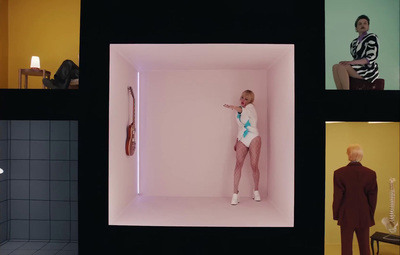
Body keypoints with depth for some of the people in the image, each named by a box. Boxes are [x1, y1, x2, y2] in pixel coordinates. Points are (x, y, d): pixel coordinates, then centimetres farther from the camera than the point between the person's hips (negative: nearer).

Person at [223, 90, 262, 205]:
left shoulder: (251, 107, -2)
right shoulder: (240, 111, 16)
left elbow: (242, 110, -26)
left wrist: (232, 107, -47)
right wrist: (236, 141, 16)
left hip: (253, 138, -4)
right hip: (242, 140, 4)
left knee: (254, 165, -3)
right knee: (238, 163, -12)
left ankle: (256, 191, 19)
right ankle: (235, 193, -12)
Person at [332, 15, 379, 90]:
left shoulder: (372, 37, -1)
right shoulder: (354, 42, 18)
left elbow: (371, 58, -11)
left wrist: (351, 62, -21)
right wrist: (347, 62, -4)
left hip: (369, 70, -6)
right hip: (357, 69, 6)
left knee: (341, 67, -28)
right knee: (335, 66, -20)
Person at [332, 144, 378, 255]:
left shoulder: (339, 173, -12)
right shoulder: (371, 174, -7)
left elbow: (337, 197, -8)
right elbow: (373, 197, 0)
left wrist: (336, 215, 4)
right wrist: (371, 215, 13)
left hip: (346, 217, -2)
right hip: (364, 217, 2)